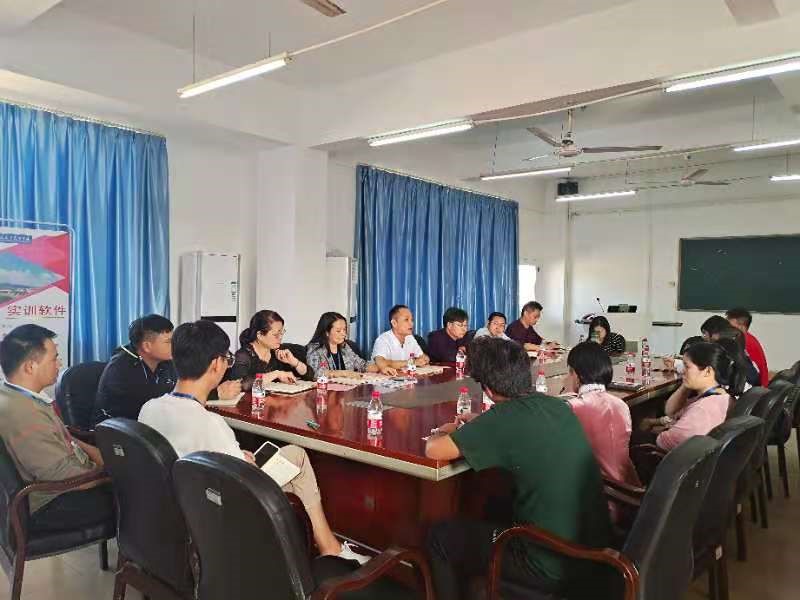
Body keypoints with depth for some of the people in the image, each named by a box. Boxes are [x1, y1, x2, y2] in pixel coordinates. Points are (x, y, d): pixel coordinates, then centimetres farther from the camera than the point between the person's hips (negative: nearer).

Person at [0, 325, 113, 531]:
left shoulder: (25, 396, 1)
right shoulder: (21, 413, -29)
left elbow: (60, 437, 14)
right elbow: (64, 475, -27)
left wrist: (97, 454, 3)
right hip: (48, 506, -9)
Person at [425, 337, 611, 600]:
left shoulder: (505, 416, -21)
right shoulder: (558, 405, 1)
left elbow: (433, 450, -16)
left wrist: (446, 432, 5)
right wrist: (481, 426, 20)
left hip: (555, 566, -7)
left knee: (440, 538, 10)